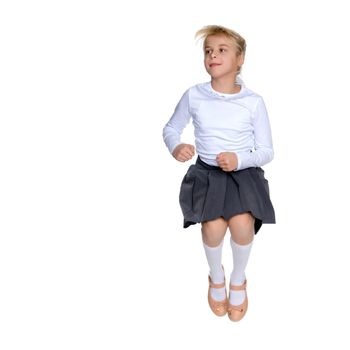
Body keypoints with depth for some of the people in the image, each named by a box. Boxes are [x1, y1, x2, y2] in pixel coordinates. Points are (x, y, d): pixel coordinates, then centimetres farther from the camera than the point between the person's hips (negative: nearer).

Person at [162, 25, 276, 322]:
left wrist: (239, 160, -20)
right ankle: (216, 276, 12)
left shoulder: (254, 102, -5)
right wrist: (176, 147, -11)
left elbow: (267, 151, 0)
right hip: (206, 171, 1)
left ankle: (238, 279, 8)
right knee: (214, 227, -24)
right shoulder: (193, 96, -2)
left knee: (242, 223, -26)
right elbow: (170, 129, 12)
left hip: (244, 171, 0)